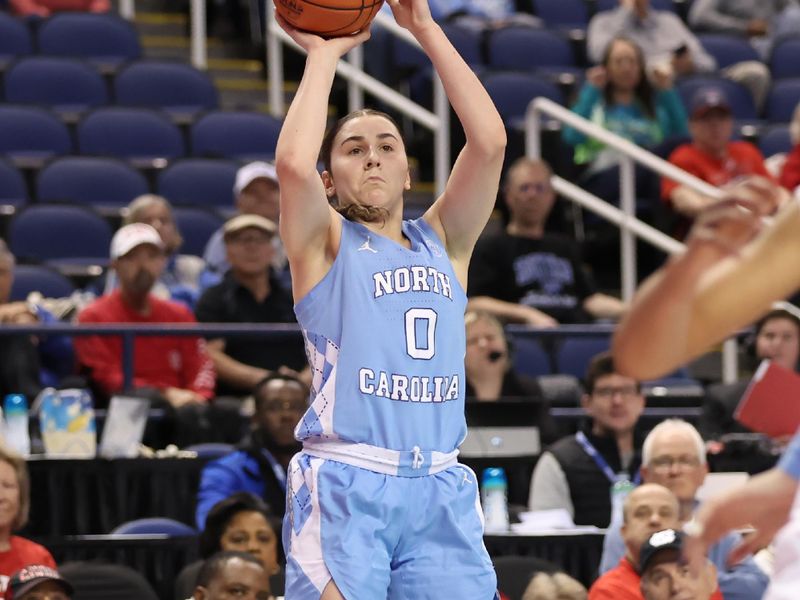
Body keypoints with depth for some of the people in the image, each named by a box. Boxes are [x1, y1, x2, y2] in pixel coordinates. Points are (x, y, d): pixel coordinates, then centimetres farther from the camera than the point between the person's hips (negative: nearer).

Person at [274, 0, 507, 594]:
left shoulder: (442, 241, 18)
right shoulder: (325, 244, 8)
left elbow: (489, 141, 4)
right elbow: (293, 162, -13)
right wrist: (324, 53, -1)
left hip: (441, 487, 4)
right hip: (345, 483, -4)